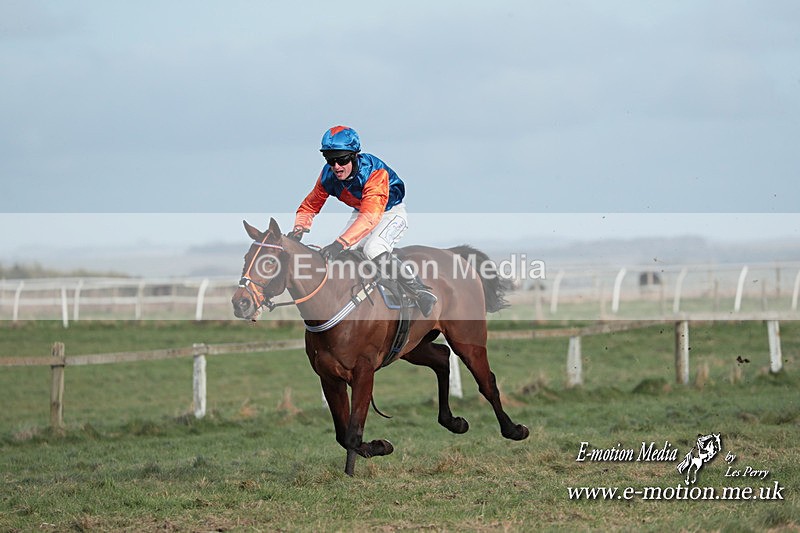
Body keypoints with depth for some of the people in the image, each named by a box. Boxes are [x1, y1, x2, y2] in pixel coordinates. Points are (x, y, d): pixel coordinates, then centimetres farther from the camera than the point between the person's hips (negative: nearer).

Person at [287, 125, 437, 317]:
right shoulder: (328, 175, -18)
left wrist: (340, 243, -60)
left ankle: (421, 292, -23)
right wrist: (298, 229, -28)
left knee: (373, 250, -31)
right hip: (361, 212, 7)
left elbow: (371, 216, -49)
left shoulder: (374, 171, -38)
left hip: (390, 212, -7)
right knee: (342, 256, -8)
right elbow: (310, 206, -6)